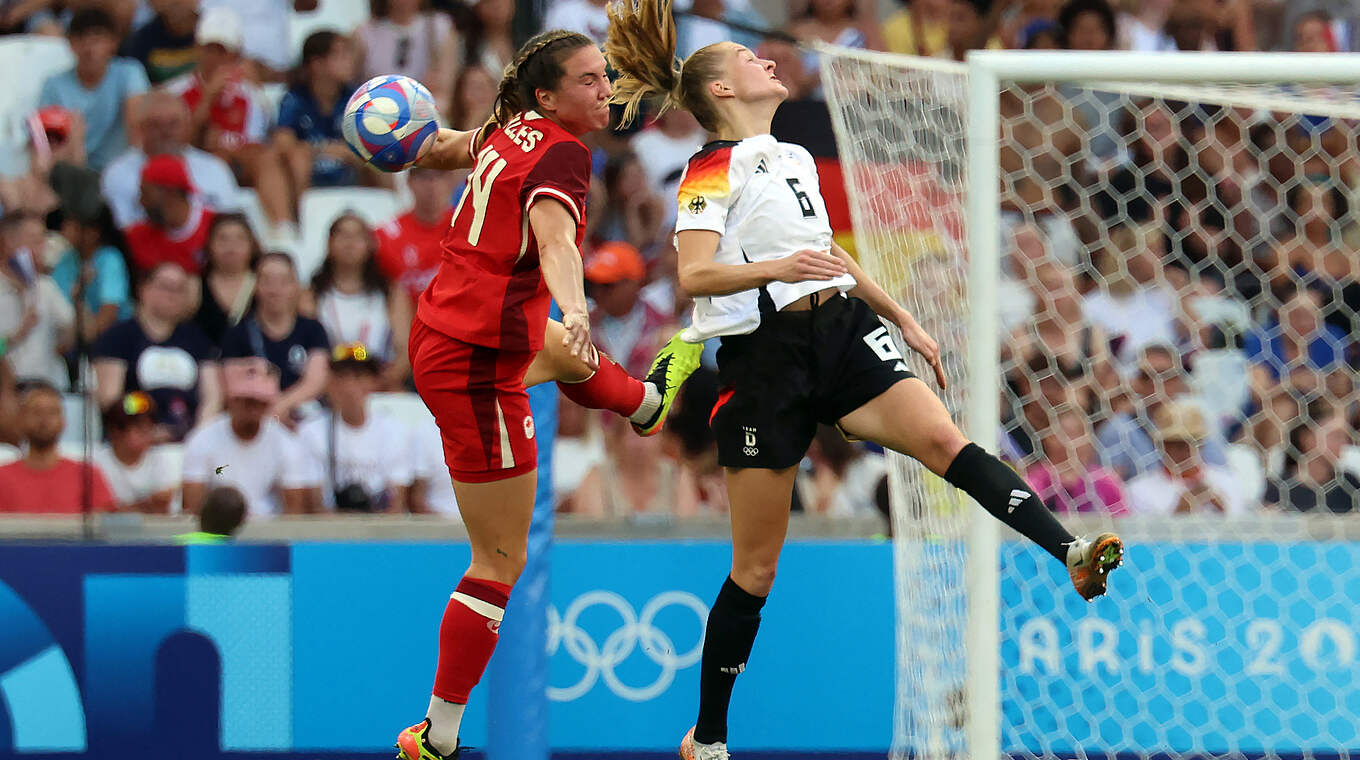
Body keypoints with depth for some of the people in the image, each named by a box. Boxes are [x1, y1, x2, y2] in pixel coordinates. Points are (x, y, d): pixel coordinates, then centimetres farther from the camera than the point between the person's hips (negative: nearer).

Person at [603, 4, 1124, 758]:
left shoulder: (794, 158, 17)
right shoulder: (715, 167, -7)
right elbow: (694, 274, -20)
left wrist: (904, 320, 29)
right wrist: (774, 268, -36)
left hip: (843, 332, 6)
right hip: (766, 355, -6)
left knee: (941, 439, -22)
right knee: (756, 568, 0)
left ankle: (1070, 553, -39)